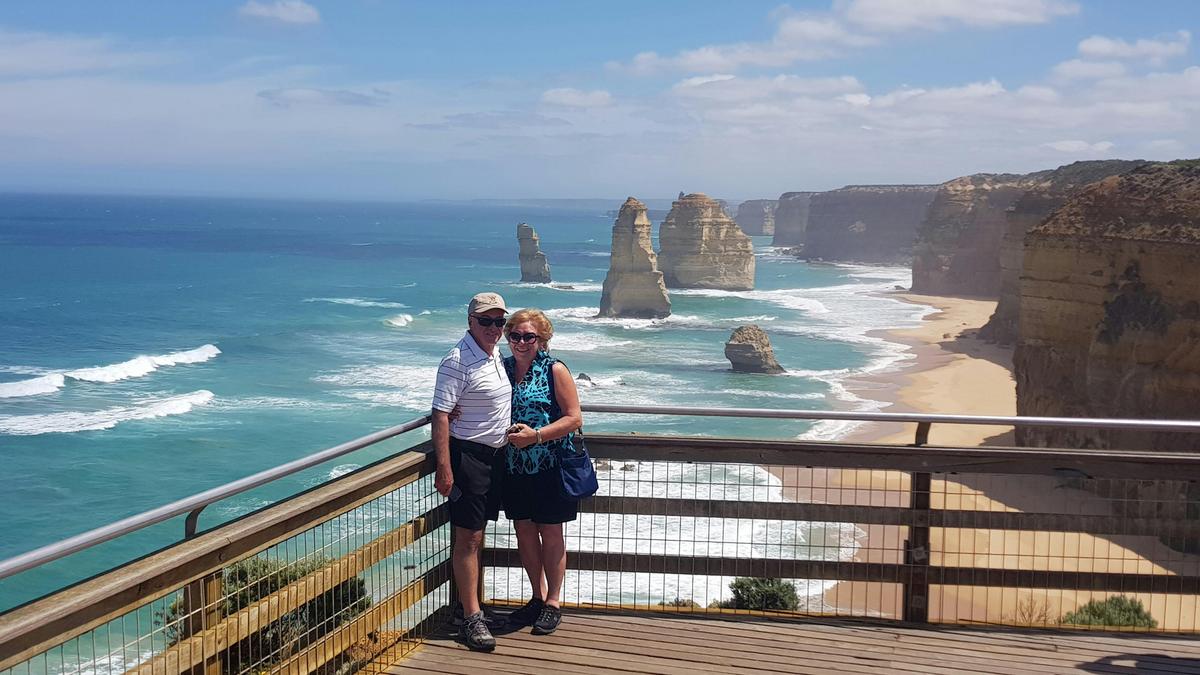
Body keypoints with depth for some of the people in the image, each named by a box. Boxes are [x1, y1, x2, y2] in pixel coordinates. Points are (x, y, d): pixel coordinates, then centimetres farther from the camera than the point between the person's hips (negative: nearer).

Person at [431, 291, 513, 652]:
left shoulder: (495, 355, 10)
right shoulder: (458, 361, -17)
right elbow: (441, 416, -21)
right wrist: (444, 469, -26)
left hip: (495, 456, 9)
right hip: (468, 456, -8)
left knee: (478, 534, 15)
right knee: (468, 537, -6)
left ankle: (471, 603, 24)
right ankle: (471, 618, -4)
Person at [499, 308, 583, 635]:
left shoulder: (555, 370, -8)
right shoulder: (502, 368, 5)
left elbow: (574, 418, -11)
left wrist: (536, 435, -20)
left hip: (550, 466, -5)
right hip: (514, 467, 5)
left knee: (550, 534, 5)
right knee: (524, 532, 12)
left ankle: (553, 602, 16)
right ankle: (538, 596, 27)